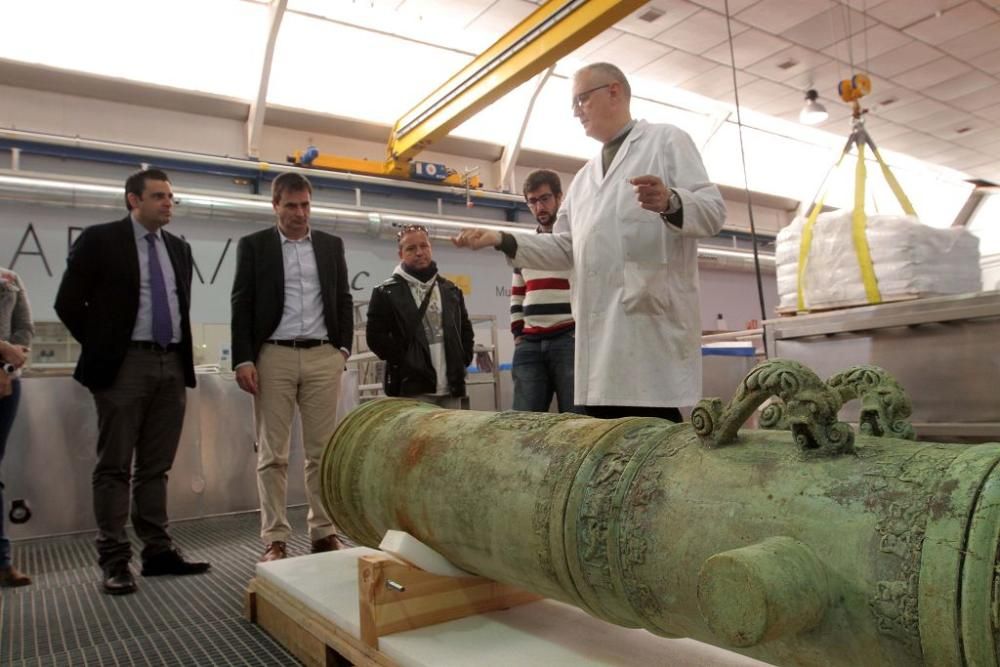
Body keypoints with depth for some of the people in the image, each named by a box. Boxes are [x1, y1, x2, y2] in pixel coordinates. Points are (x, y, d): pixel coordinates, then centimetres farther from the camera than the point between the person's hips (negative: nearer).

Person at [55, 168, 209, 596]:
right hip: (125, 364, -5)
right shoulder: (100, 240, -2)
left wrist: (182, 352, 13)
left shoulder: (178, 247, 13)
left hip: (173, 364, 5)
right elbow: (68, 302, -2)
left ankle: (158, 551, 16)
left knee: (156, 466, 10)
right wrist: (101, 349, 0)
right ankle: (114, 560, 8)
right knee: (115, 467, 1)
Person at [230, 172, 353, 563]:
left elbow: (343, 300, 13)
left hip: (323, 356, 2)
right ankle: (274, 539, 9)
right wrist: (243, 359, -7)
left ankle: (324, 532, 13)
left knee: (323, 450, 5)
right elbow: (242, 306, 1)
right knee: (272, 453, 1)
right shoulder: (253, 245, 6)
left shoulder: (331, 245, 12)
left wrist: (343, 348, 3)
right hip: (273, 356, -2)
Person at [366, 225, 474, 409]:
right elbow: (375, 335, -5)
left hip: (452, 387, 5)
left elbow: (465, 329, 22)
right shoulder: (386, 293, 1)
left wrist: (463, 360, 8)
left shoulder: (451, 290, 16)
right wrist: (403, 362, -10)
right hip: (412, 389, -5)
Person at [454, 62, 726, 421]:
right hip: (600, 329, 6)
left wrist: (670, 202, -25)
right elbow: (565, 248, 23)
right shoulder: (584, 177, 28)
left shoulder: (667, 140, 10)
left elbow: (713, 210, -2)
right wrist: (500, 239, 12)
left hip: (653, 317, -6)